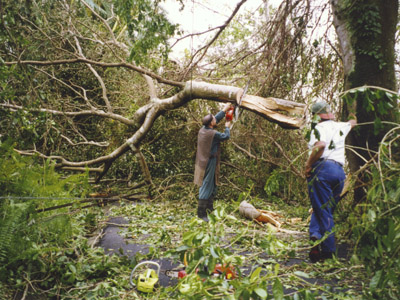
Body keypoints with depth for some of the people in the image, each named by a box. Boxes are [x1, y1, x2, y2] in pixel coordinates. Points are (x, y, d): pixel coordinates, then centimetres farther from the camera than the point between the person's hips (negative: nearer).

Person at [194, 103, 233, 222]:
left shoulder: (203, 129, 4)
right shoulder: (213, 134, -21)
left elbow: (216, 119, 19)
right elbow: (226, 136, -3)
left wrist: (224, 110, 26)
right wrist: (227, 127, 16)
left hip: (204, 162, 9)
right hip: (209, 163, -9)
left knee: (212, 186, 18)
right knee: (206, 187, -4)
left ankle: (210, 210, 29)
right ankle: (201, 213, 2)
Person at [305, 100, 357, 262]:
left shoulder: (319, 127, 0)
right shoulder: (340, 127, 20)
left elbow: (320, 145, -21)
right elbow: (353, 122, 45)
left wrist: (308, 166, -13)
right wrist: (352, 117, 68)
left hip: (322, 168, -6)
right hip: (340, 171, 6)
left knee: (323, 210, -3)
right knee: (327, 209, 15)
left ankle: (328, 250, -4)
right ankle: (316, 234, 0)